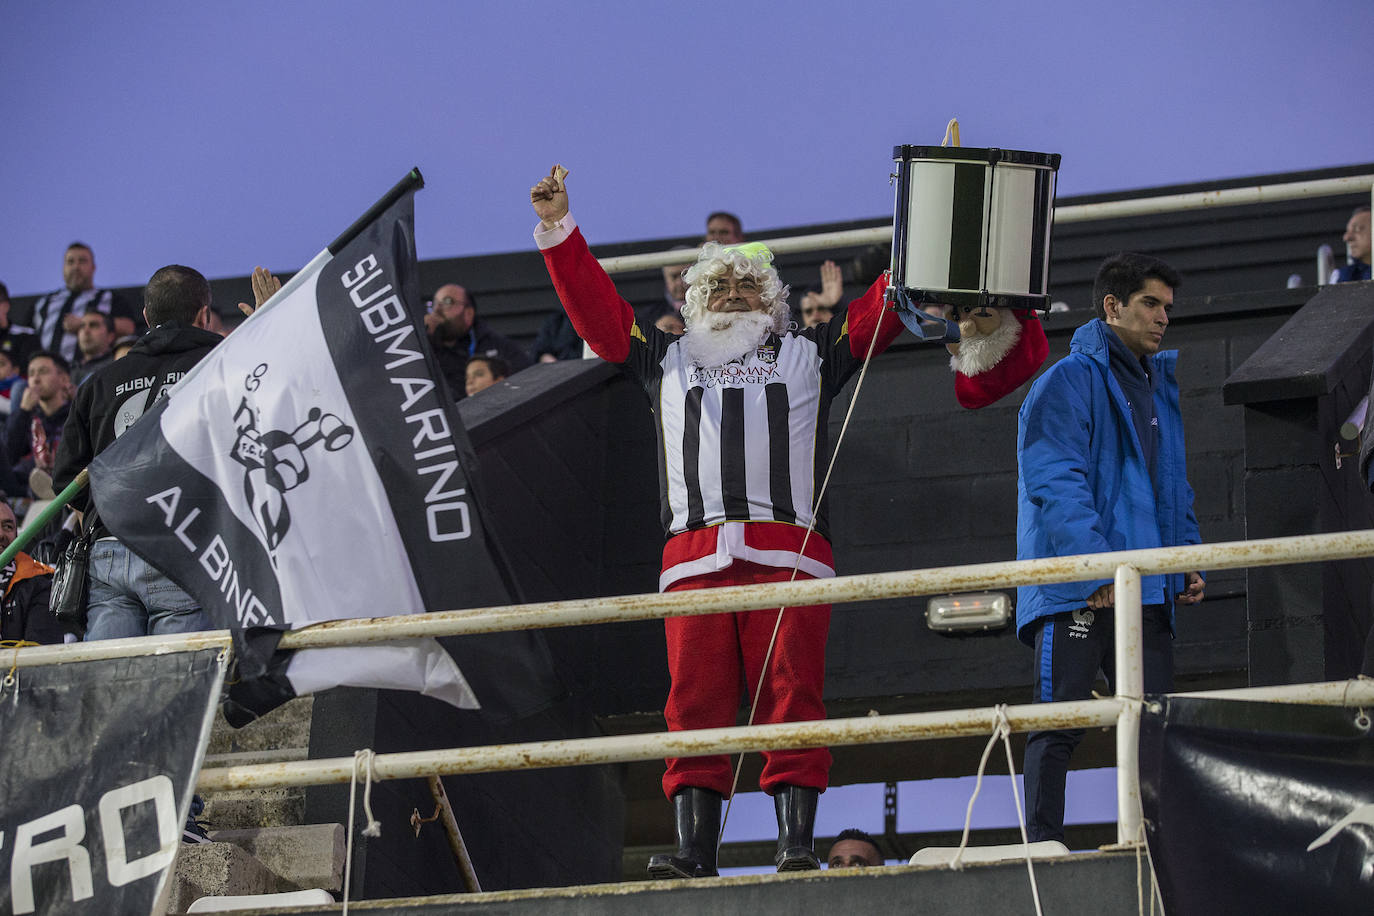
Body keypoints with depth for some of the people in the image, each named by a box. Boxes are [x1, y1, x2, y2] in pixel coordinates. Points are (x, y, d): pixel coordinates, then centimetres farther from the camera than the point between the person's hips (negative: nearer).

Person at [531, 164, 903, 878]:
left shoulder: (808, 354, 27)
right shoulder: (667, 358, 30)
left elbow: (884, 306, 24)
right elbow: (595, 308, 26)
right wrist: (558, 230, 19)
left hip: (788, 548, -1)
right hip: (695, 555, 1)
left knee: (791, 695, -11)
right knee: (694, 700, -9)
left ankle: (796, 842, -15)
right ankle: (694, 852, -13)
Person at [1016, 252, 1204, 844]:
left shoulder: (1159, 389, 22)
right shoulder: (1067, 383, -4)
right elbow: (1056, 485, -13)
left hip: (1146, 591, 7)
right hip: (1075, 593, -7)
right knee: (1058, 726, -7)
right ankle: (1044, 849, -6)